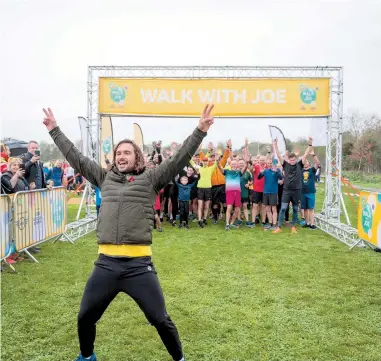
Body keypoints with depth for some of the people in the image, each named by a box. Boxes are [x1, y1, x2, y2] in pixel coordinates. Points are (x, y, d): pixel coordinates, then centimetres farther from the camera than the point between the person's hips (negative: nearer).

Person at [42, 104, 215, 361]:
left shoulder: (151, 179, 3)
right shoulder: (105, 178, 13)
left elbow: (179, 160, -5)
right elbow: (76, 158, 18)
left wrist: (200, 131, -14)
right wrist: (55, 130, 22)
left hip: (139, 264, -4)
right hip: (106, 264, 4)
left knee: (161, 320, 6)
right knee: (85, 318, 18)